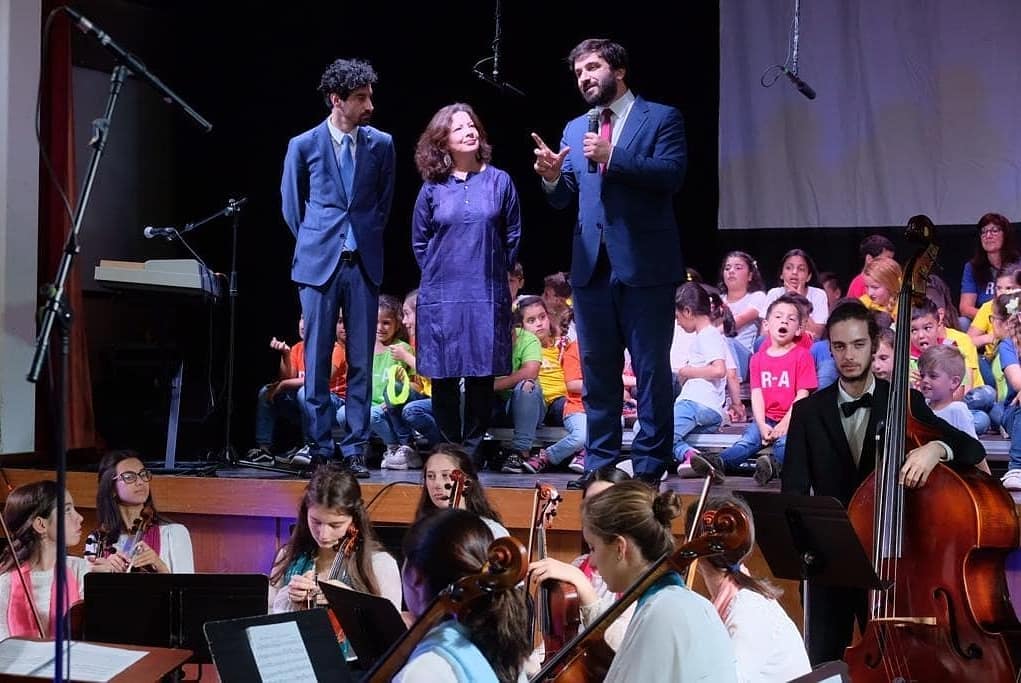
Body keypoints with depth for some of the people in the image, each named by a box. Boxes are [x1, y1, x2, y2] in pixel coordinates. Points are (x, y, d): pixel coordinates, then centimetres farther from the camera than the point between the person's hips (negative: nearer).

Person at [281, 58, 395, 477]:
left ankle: (355, 450, 6)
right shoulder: (304, 146, 0)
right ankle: (320, 449, 7)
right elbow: (292, 205, 11)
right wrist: (314, 242, 9)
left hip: (364, 263, 1)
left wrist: (365, 238, 10)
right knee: (317, 360, 1)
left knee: (361, 361, 2)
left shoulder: (381, 145, 5)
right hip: (319, 263, -1)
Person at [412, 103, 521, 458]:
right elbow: (419, 241, 13)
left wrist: (494, 274, 9)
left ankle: (473, 450, 8)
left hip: (488, 297, 0)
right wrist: (439, 273, 9)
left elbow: (512, 236, 10)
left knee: (482, 376, 0)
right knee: (444, 378, 2)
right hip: (441, 297, 0)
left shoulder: (499, 181, 4)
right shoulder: (433, 188, 4)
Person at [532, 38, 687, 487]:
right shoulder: (575, 130, 16)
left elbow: (672, 173, -15)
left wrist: (612, 157, -22)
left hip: (645, 264, -5)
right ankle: (600, 462, 15)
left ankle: (649, 463, 3)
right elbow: (562, 199, 12)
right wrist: (551, 176, -11)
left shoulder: (661, 118, 1)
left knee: (651, 369, -2)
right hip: (592, 264, 6)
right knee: (597, 370, 9)